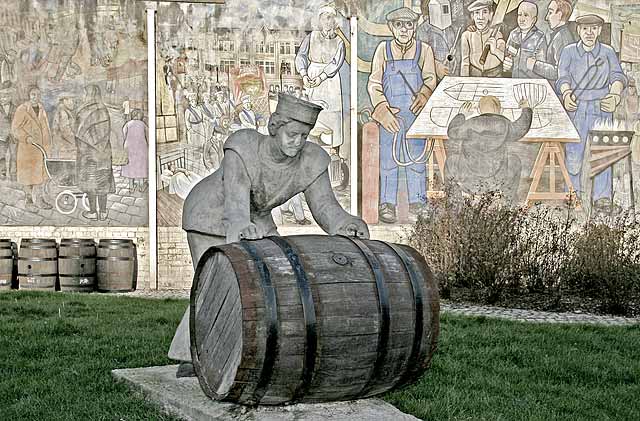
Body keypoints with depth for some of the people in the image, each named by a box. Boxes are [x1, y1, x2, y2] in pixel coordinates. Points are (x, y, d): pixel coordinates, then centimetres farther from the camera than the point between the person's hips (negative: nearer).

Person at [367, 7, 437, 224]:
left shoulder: (424, 50, 8)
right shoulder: (383, 49, 6)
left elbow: (430, 80, -1)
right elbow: (374, 84, 1)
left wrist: (423, 96, -24)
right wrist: (383, 109, -14)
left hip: (416, 113, 1)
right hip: (389, 114, -1)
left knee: (416, 157, 4)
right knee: (388, 158, -1)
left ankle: (418, 202, 14)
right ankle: (386, 204, 5)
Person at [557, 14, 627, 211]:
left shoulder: (608, 52, 13)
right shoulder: (569, 51, 9)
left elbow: (617, 76, 2)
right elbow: (563, 77, -3)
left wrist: (615, 94, -20)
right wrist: (567, 93, -24)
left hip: (601, 108, 0)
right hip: (576, 107, 0)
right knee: (574, 151, -5)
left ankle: (602, 196, -4)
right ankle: (576, 192, 8)